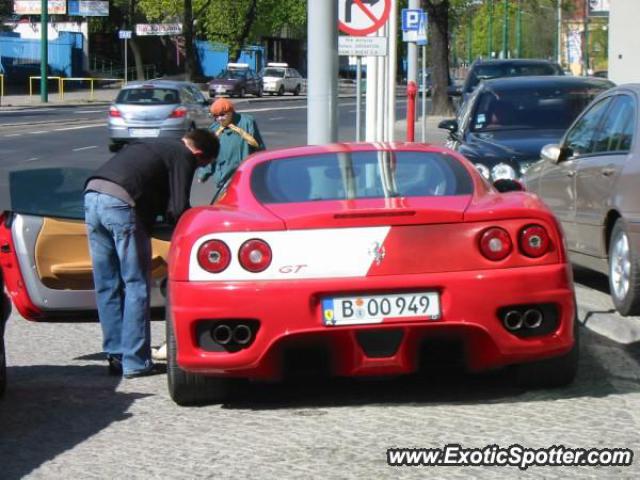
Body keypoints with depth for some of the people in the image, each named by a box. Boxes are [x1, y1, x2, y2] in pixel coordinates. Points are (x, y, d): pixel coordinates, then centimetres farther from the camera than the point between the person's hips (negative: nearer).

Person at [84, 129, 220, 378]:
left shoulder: (157, 146, 31)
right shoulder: (183, 157, 6)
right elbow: (178, 210, -1)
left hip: (92, 193, 8)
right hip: (121, 202, -8)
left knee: (107, 286, 13)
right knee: (136, 286, 1)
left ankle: (116, 357, 17)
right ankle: (135, 362, 1)